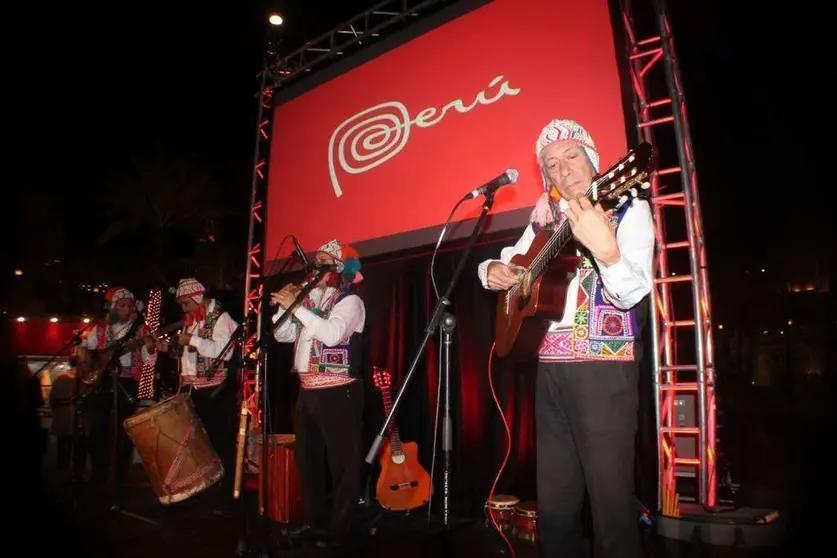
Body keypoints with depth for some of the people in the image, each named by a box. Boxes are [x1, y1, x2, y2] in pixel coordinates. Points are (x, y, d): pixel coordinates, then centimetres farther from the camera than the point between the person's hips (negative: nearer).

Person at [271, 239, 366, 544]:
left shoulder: (350, 301, -6)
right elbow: (283, 335, 17)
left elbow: (333, 334, -25)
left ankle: (340, 527, 6)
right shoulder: (310, 299, 16)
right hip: (307, 390, 8)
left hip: (338, 391, -8)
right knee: (306, 457, 16)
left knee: (342, 461, -3)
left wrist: (296, 307, -22)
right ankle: (315, 519, 30)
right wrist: (283, 306, 2)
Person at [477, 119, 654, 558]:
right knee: (553, 498, 12)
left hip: (603, 367, -5)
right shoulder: (547, 215, 13)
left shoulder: (629, 208, -3)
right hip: (550, 366, 6)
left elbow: (632, 294, -18)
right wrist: (494, 270, 3)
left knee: (610, 496, -4)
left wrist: (605, 249, -37)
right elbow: (511, 261, 26)